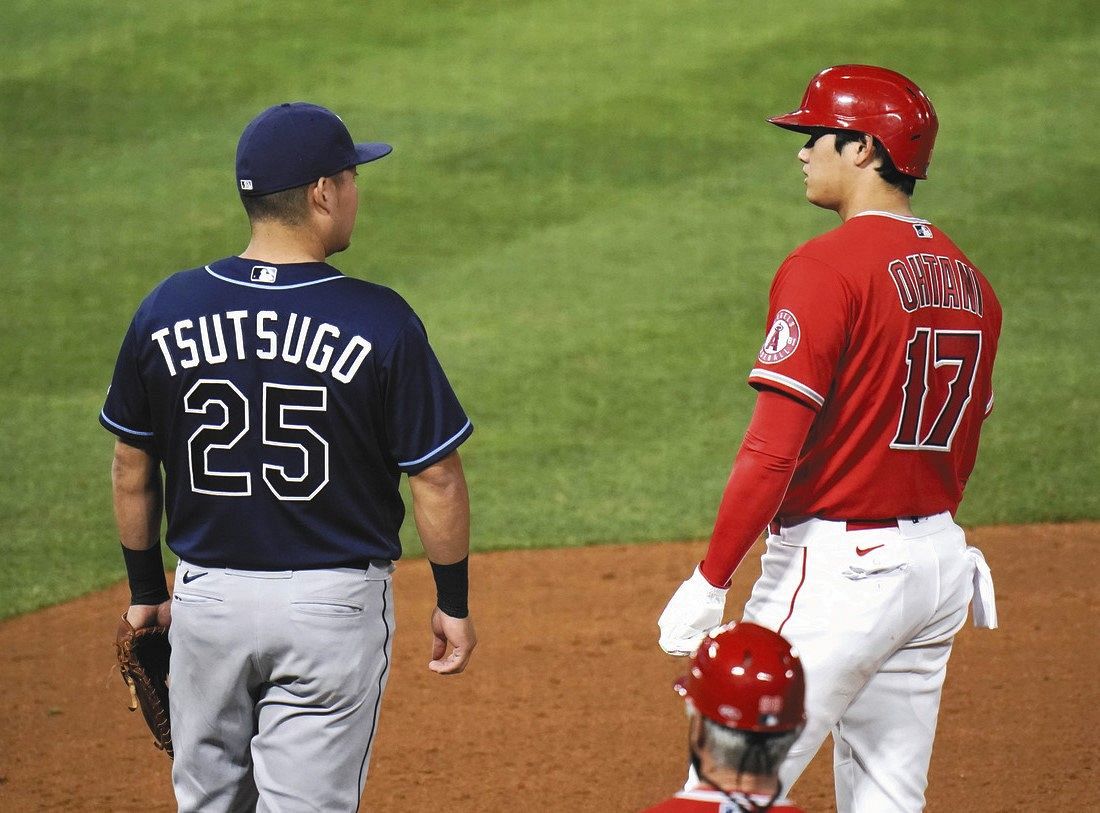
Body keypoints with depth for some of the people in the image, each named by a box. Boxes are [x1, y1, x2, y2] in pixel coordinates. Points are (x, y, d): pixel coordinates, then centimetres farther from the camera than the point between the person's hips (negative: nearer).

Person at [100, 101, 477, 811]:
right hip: (333, 603, -3)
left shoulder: (166, 310, -2)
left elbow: (132, 467, 6)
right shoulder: (379, 321, -13)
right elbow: (435, 477, -9)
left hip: (207, 599, 4)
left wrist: (146, 590, 19)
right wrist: (454, 602, 3)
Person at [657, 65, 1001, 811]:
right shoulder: (969, 281, 11)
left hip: (837, 564, -8)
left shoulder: (827, 267, -14)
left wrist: (709, 582, -17)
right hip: (943, 566, 8)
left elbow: (774, 449, -20)